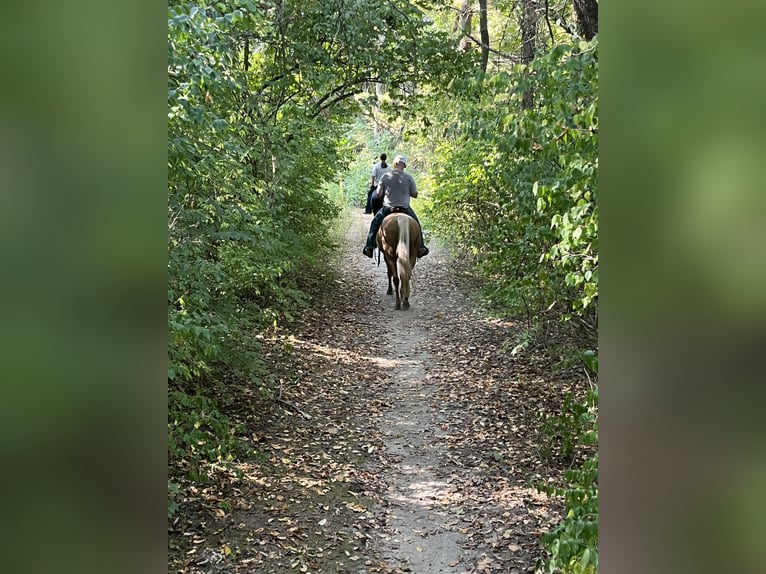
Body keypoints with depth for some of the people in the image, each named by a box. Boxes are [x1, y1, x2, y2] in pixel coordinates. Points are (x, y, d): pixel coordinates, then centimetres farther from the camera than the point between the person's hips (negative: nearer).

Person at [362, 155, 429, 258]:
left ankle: (369, 247, 16)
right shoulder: (409, 177, -5)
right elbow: (415, 194, -1)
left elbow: (378, 194, -3)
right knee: (416, 224, 25)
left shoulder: (385, 177, -5)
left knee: (375, 223, 23)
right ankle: (420, 247, 20)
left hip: (387, 208, 0)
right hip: (405, 208, 0)